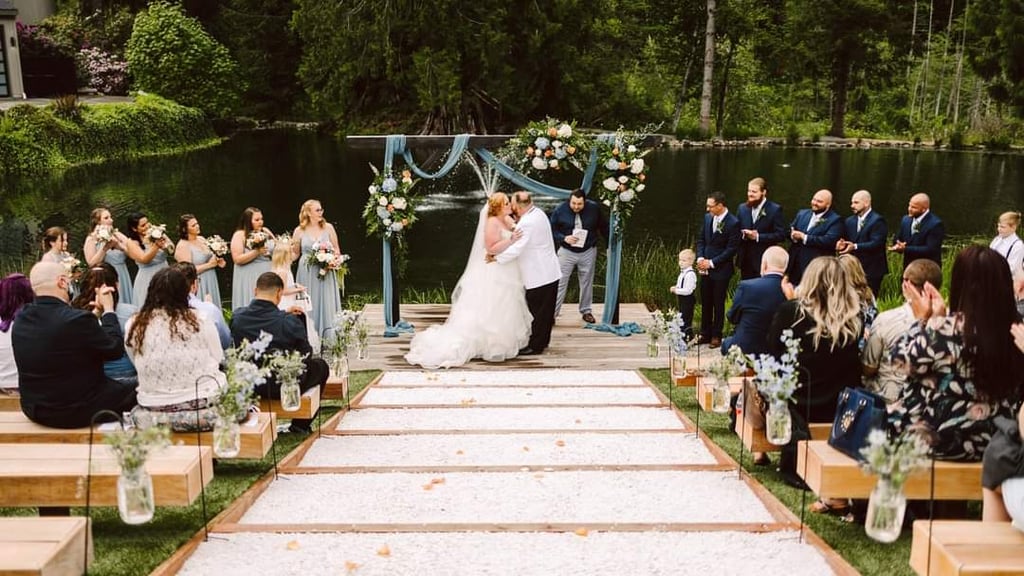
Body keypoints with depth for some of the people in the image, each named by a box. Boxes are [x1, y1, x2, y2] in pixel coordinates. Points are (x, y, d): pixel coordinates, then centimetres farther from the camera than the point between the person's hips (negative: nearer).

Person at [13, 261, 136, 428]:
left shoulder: (22, 318, -3)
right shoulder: (77, 319, -26)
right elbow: (116, 349, -12)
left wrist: (98, 309, 11)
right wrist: (108, 309, -2)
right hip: (78, 411, -7)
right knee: (132, 392, 14)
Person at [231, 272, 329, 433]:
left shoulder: (237, 316, -10)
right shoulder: (291, 322, -22)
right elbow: (306, 353, -7)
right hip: (284, 387, -5)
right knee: (320, 366, 23)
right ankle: (301, 425, 30)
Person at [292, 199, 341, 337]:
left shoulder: (328, 227, 3)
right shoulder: (299, 231, 2)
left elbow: (337, 251, 9)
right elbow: (295, 254, 11)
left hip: (325, 274, 1)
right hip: (307, 274, 0)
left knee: (326, 305, 0)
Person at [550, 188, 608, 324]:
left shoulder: (594, 208, -9)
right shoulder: (560, 210, -13)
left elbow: (603, 227, 5)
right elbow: (552, 230, -5)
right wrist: (564, 238, -22)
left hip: (588, 252, 2)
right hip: (566, 251, -2)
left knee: (586, 282, 13)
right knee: (560, 283, -3)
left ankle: (586, 311, 28)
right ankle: (552, 313, 2)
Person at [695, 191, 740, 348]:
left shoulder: (733, 223, -15)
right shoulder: (708, 217, 5)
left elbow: (731, 249, -15)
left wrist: (711, 263, -16)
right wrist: (700, 258, -2)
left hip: (721, 270, -6)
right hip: (705, 269, 6)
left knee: (718, 304, 4)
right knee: (705, 303, 12)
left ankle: (716, 336, 16)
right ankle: (705, 334, 24)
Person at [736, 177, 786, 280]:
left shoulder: (775, 209, -6)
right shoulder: (742, 208, 9)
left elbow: (781, 235, -10)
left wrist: (758, 236, -18)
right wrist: (743, 235, -10)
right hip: (745, 260, 4)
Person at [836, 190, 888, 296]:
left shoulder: (877, 221, -9)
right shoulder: (850, 221, 13)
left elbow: (876, 243, -18)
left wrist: (855, 246, -28)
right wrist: (842, 244, -9)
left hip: (871, 269, -6)